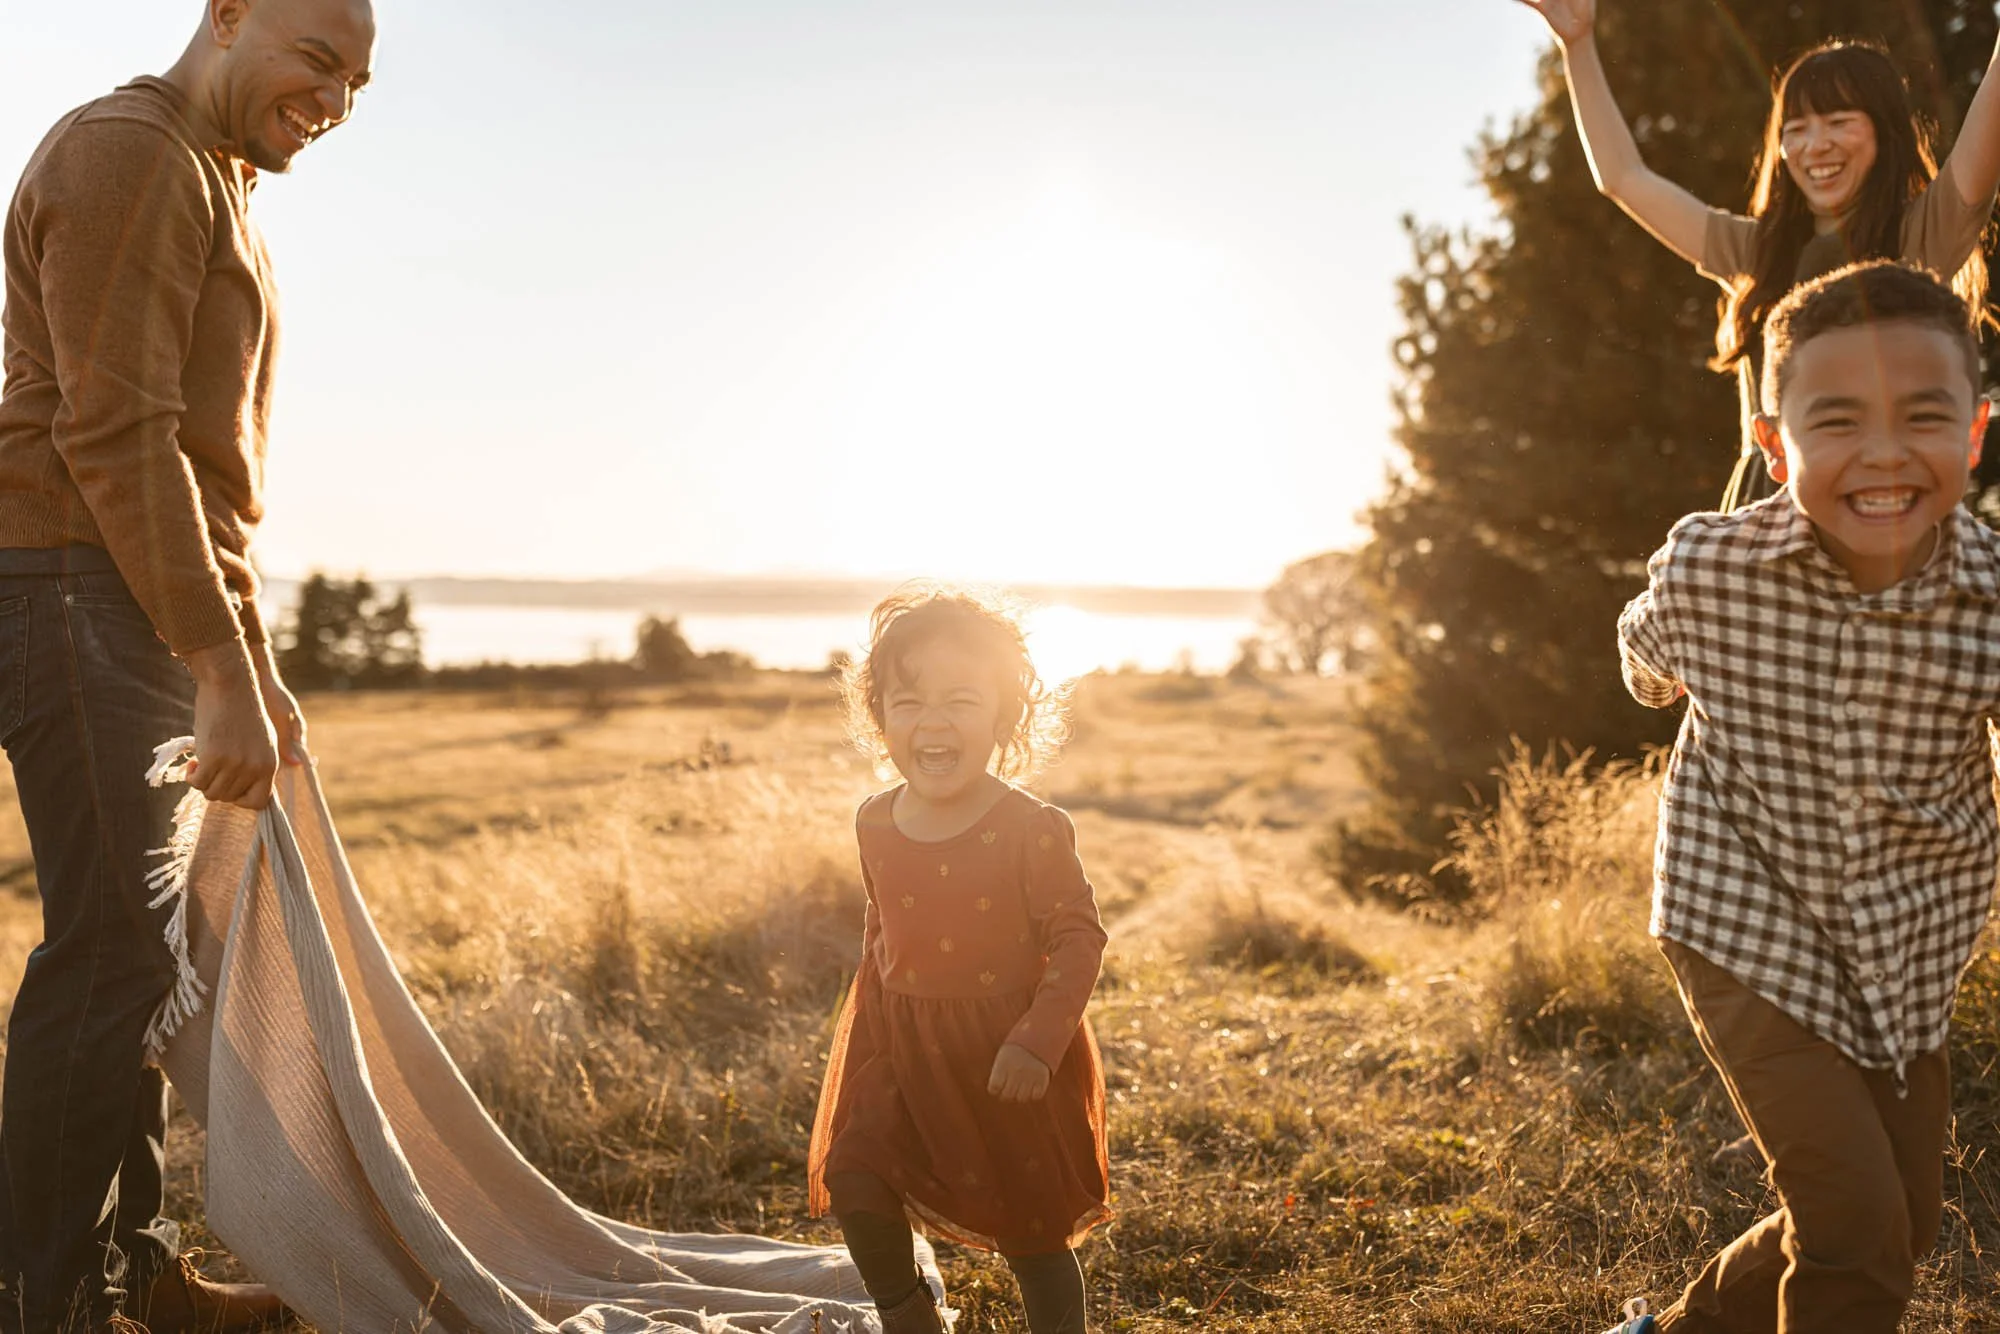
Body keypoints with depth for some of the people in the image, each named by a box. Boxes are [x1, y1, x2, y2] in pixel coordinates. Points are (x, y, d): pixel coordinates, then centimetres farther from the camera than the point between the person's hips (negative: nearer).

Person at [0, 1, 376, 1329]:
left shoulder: (221, 195, 23)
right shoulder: (131, 153, -8)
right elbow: (113, 434, -19)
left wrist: (259, 671, 21)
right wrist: (221, 668, -22)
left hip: (160, 613, 10)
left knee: (146, 948, 12)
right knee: (114, 949, -8)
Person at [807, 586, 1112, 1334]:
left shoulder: (1031, 832, -18)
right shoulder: (875, 824, -2)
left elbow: (1078, 937, -15)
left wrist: (1038, 1043, -22)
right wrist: (874, 1005, 15)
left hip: (1009, 1054, -4)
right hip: (899, 1043, 4)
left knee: (1032, 1225, 8)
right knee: (852, 1181, -4)